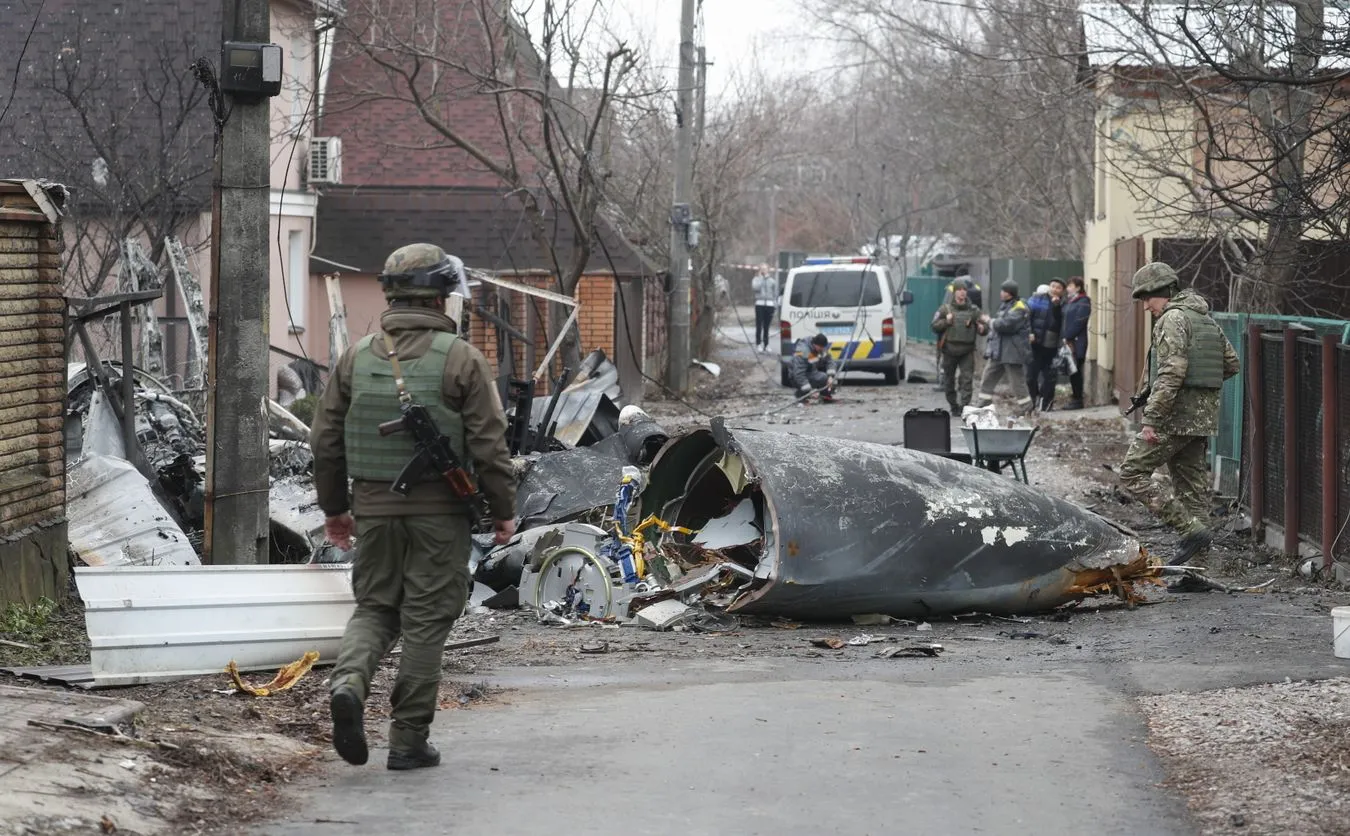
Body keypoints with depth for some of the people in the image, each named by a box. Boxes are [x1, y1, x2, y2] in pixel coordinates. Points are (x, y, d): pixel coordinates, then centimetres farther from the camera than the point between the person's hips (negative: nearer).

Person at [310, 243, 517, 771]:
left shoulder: (357, 357, 4)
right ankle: (409, 740, 7)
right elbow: (489, 446, -8)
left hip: (374, 509, 3)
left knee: (374, 607, 16)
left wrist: (334, 508, 18)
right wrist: (503, 511, 3)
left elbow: (326, 441, 7)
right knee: (426, 620, 4)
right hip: (439, 511, -3)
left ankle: (349, 681, -12)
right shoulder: (460, 359, -7)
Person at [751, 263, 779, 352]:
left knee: (767, 326, 3)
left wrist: (776, 304, 6)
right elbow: (755, 287, -13)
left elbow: (775, 292, 14)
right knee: (759, 325, -6)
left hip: (770, 304, 2)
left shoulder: (772, 280, 12)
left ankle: (766, 344, 9)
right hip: (760, 304, -2)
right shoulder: (756, 279, 7)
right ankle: (758, 343, -3)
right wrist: (760, 277, -6)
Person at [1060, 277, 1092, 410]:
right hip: (1068, 342, 8)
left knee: (1076, 371, -5)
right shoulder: (1068, 301, 17)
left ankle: (1078, 400, -1)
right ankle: (1075, 398, 16)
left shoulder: (1083, 302, -8)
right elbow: (1063, 319, 15)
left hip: (1077, 342, -8)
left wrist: (1067, 337, -14)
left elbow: (1079, 322, -15)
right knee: (1071, 371, 10)